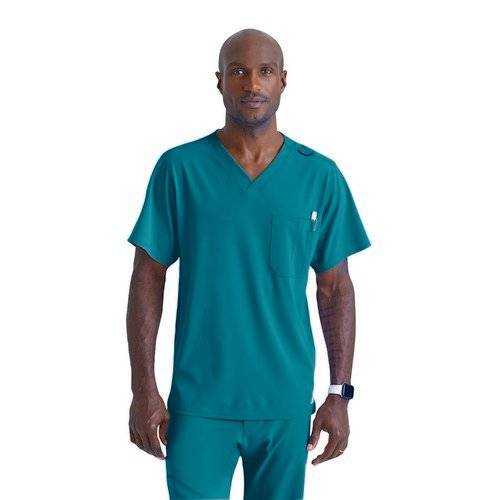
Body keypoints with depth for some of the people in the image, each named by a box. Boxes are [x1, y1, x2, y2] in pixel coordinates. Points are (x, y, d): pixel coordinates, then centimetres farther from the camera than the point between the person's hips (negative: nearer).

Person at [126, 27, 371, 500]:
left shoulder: (320, 176, 1)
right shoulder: (179, 168, -4)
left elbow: (335, 290, 5)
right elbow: (148, 280, -1)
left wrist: (339, 394, 1)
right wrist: (144, 389, -6)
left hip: (287, 402, 2)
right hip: (199, 400, -1)